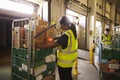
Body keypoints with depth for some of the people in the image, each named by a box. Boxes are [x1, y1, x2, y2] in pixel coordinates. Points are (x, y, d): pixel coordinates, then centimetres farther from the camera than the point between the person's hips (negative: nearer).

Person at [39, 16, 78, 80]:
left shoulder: (66, 35, -26)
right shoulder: (72, 32, 3)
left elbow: (53, 45, -25)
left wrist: (40, 46, -18)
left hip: (65, 61, -9)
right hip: (70, 59, 9)